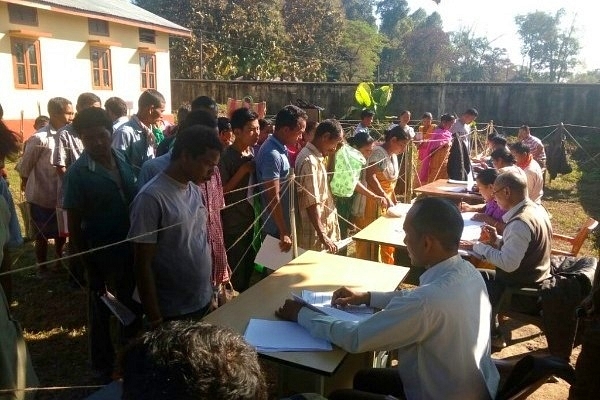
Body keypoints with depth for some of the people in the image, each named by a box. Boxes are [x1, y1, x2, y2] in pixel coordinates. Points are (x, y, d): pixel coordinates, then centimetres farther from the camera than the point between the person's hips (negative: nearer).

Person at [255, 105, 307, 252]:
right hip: (276, 228, -9)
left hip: (284, 223, 9)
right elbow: (273, 198, -26)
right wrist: (284, 233, -23)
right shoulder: (272, 154, -25)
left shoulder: (280, 148, 4)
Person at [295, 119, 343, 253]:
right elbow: (311, 202, -25)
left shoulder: (316, 157, 11)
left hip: (324, 225, 10)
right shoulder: (309, 161, -20)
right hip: (315, 233, -10)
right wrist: (322, 236, -26)